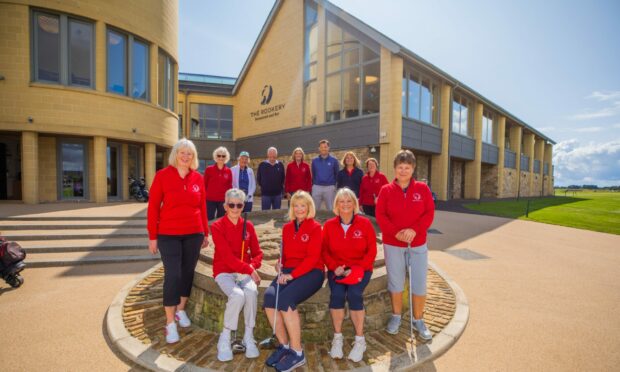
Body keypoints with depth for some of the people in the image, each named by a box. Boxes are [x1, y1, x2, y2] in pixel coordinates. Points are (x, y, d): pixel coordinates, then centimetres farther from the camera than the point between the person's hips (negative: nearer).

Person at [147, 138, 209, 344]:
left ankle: (181, 310, 34)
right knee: (172, 275, -4)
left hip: (194, 234, 3)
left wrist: (205, 232, 11)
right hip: (168, 235, -3)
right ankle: (170, 323, 11)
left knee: (188, 272, 12)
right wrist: (152, 236, -4)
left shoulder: (198, 177, 4)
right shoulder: (162, 175, -4)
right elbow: (153, 206, -3)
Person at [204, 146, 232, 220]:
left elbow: (230, 186, 8)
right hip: (210, 200, -2)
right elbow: (204, 185, 3)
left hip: (223, 201, 2)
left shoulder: (228, 171, 4)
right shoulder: (209, 169, -1)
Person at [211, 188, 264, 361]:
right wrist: (249, 270, -22)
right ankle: (225, 338, -7)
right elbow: (227, 256, -16)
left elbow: (257, 253, 6)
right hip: (224, 271, -3)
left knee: (251, 292, -29)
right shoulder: (217, 226, -9)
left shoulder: (248, 225, 4)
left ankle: (249, 337, -9)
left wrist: (252, 267, -15)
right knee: (238, 295, -31)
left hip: (245, 271, 3)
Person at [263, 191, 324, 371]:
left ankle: (297, 353, -11)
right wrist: (280, 264, -4)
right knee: (269, 297, -22)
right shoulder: (286, 228, 15)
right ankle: (284, 345, -2)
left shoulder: (315, 227, -3)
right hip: (289, 271, 5)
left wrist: (292, 275, -19)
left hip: (312, 272, -5)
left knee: (285, 299, -29)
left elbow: (312, 258, -11)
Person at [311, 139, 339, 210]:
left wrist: (334, 185, 2)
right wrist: (313, 185, 8)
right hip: (317, 187, 2)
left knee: (331, 209, 6)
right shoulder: (314, 161, 7)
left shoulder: (334, 160, 1)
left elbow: (337, 175, 6)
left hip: (330, 188, -1)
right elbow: (313, 175, 13)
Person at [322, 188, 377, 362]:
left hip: (360, 269, -1)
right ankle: (337, 337, -3)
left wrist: (357, 268, -15)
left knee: (354, 294, -27)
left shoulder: (365, 223, -5)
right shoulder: (329, 225, -1)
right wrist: (334, 267, -12)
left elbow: (372, 251, -4)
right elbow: (325, 251, 4)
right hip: (337, 269, 1)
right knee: (337, 294, -26)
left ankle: (360, 340, -4)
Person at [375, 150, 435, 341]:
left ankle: (418, 320, 29)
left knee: (420, 285, 7)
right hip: (393, 245, 0)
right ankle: (396, 317, 33)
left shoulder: (422, 188, 0)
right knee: (396, 283, 13)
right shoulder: (386, 190, -2)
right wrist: (396, 232, -19)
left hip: (418, 244, 1)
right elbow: (380, 215, -7)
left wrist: (415, 230, -19)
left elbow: (429, 212, -5)